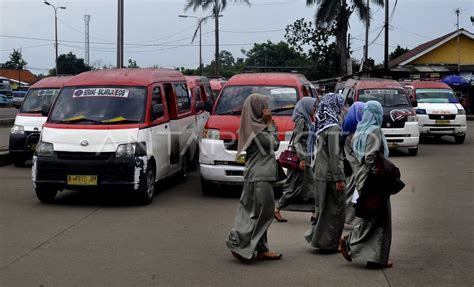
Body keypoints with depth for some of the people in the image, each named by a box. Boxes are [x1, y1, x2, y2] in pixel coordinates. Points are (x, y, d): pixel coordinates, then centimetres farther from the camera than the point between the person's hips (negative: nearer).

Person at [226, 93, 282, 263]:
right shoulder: (255, 128, -15)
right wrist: (270, 124, -6)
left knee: (261, 213, 11)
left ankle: (261, 250, 14)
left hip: (259, 176, 10)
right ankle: (238, 243, -5)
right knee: (261, 212, -7)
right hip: (259, 177, -10)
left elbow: (275, 145, 17)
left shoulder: (256, 126, 15)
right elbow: (272, 143, -10)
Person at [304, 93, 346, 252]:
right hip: (330, 174, -8)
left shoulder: (322, 126, 9)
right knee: (336, 208, 1)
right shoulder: (333, 127, -17)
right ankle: (329, 243, 7)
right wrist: (339, 178, -17)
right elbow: (334, 155, -19)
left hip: (321, 173, 8)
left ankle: (316, 236, 23)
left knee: (324, 207, 18)